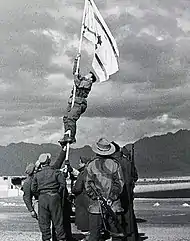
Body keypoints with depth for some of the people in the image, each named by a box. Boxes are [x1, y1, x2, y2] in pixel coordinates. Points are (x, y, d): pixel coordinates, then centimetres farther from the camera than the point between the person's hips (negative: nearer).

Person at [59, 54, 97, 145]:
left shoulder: (88, 83, 3)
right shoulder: (82, 79, 27)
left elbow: (78, 85, -13)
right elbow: (75, 71, 32)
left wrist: (76, 76, 2)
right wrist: (76, 60, 27)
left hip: (79, 103, -8)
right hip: (72, 102, 8)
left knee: (71, 118, -23)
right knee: (66, 118, -9)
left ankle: (72, 137, -27)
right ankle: (66, 136, -16)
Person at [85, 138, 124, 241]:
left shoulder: (91, 165, 1)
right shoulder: (115, 164, 2)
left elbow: (88, 185, -3)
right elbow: (119, 183, -2)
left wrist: (96, 197, -3)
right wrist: (112, 198, -4)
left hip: (96, 206, 0)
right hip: (114, 206, 0)